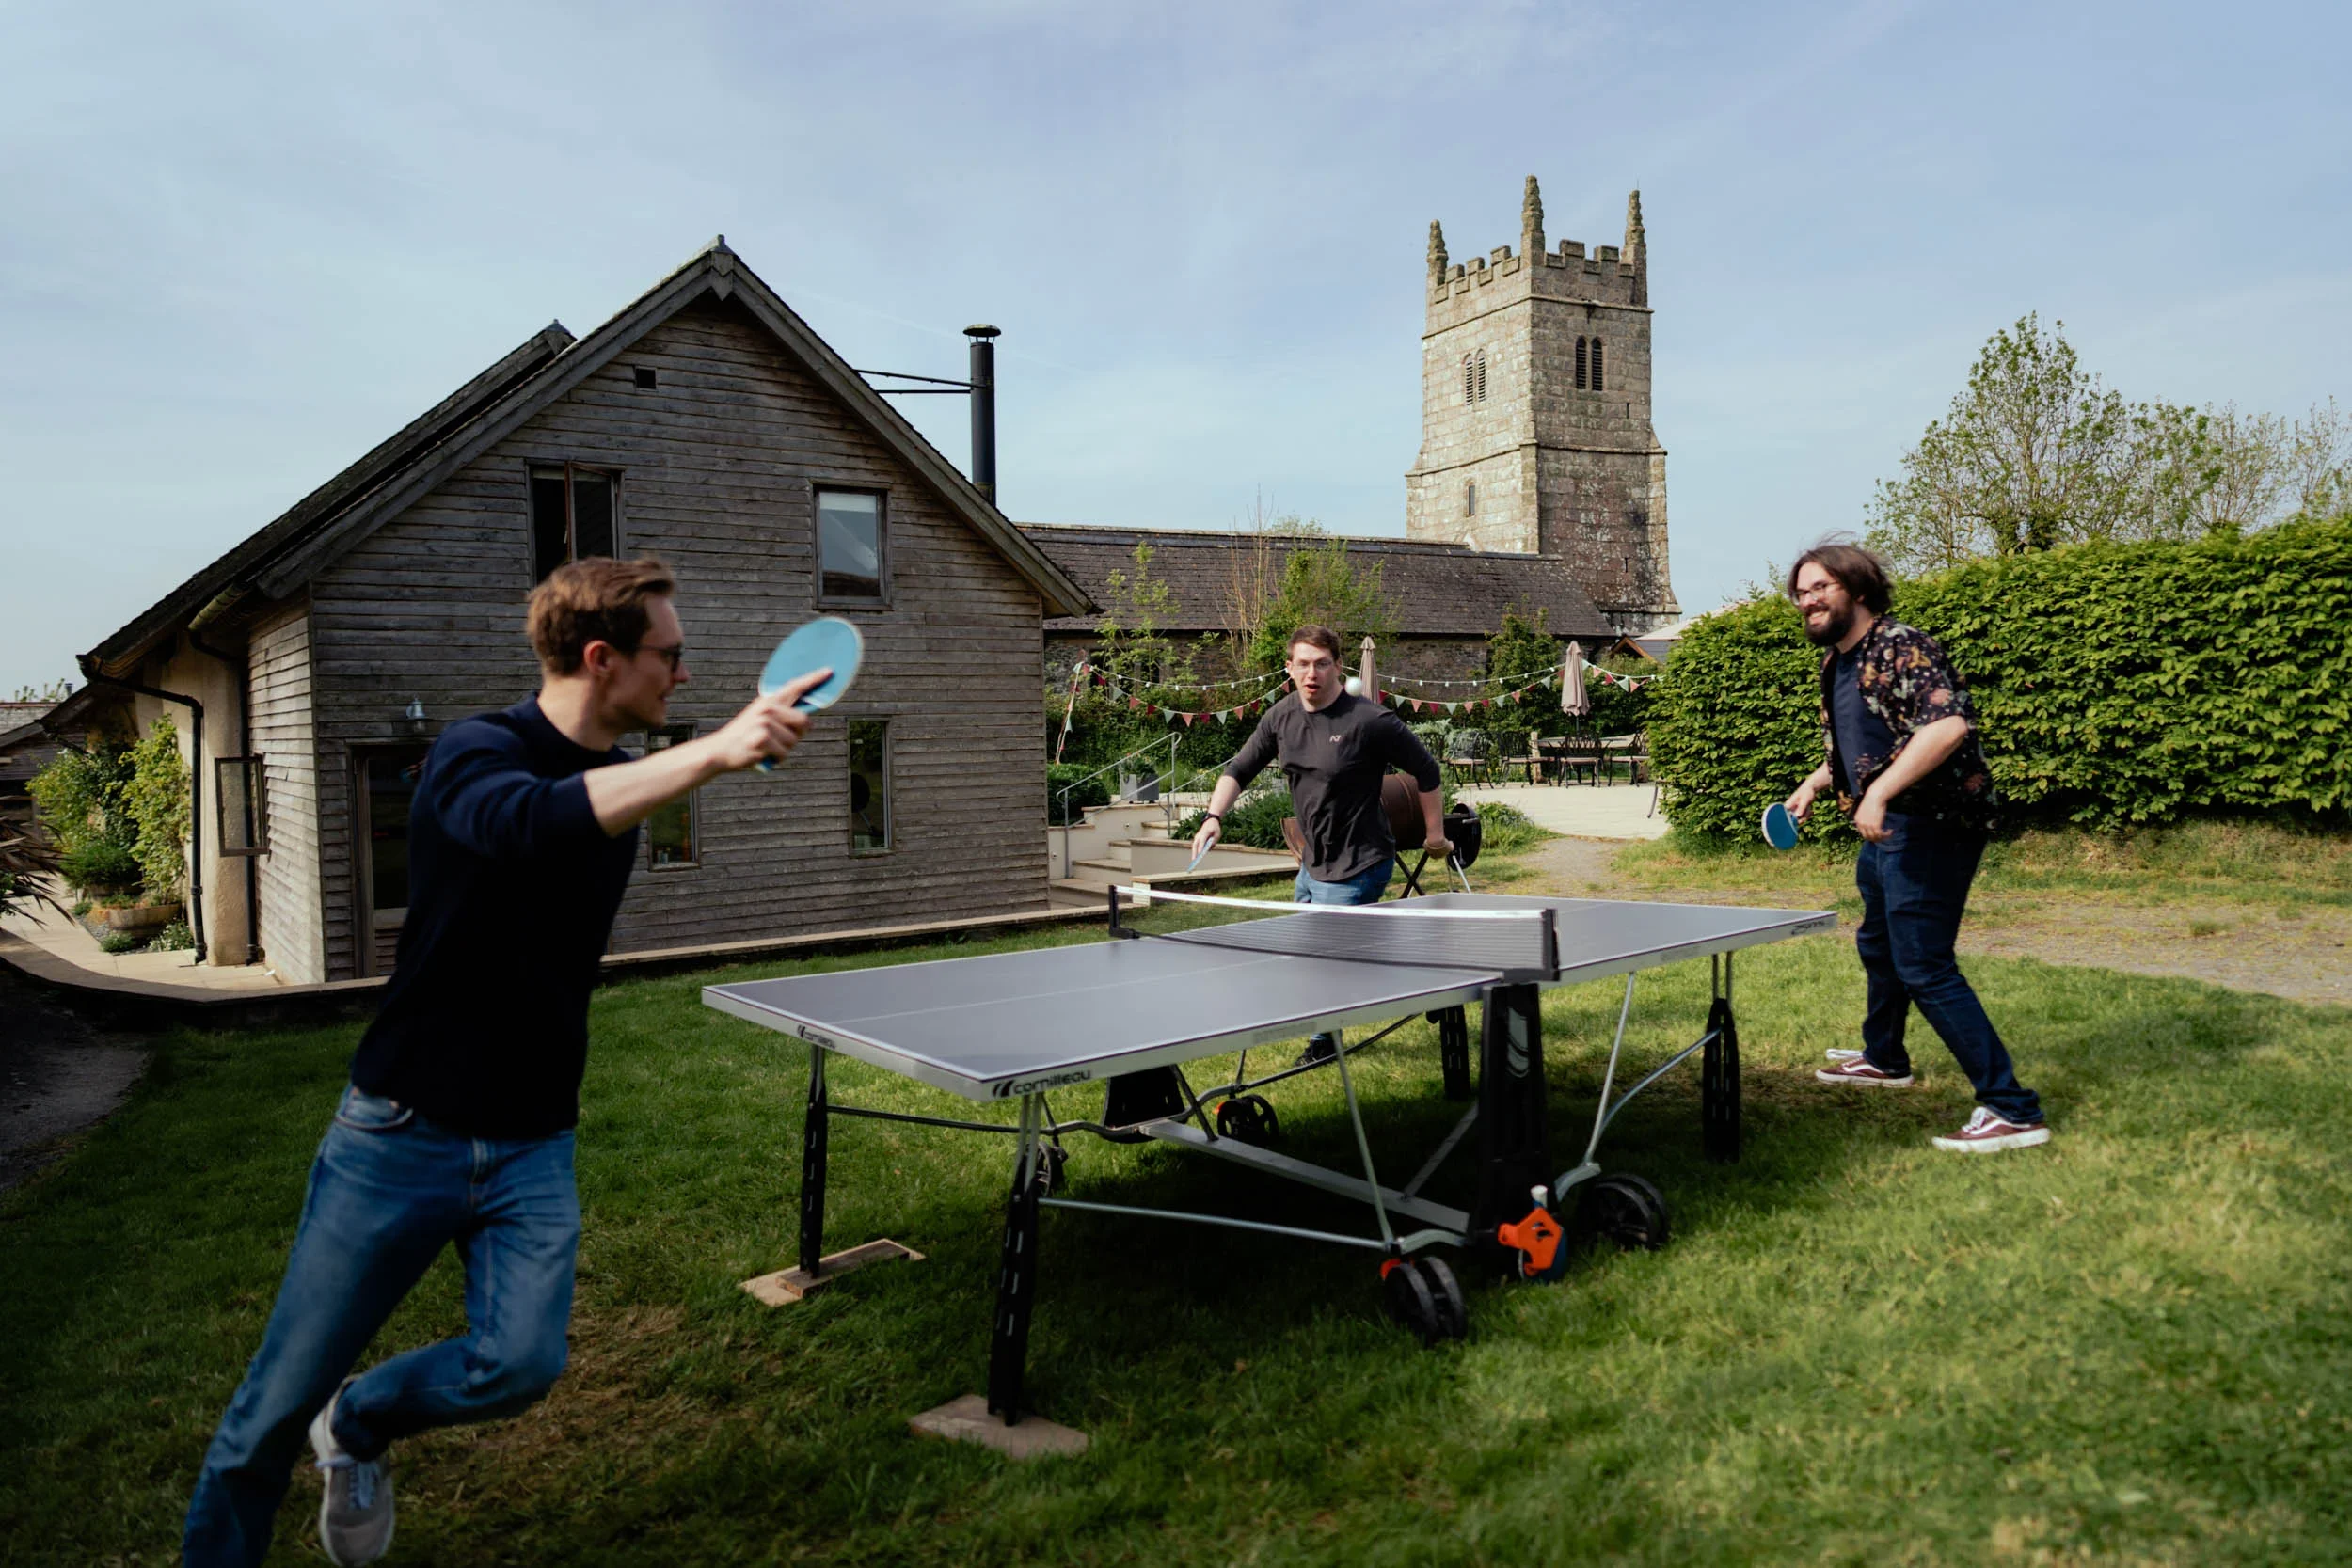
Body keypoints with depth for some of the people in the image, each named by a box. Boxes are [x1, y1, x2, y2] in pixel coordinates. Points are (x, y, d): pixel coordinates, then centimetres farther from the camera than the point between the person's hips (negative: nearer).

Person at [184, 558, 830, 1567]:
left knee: (521, 1362, -13)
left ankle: (360, 1424, 19)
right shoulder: (474, 753, -16)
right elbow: (532, 822, -41)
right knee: (279, 1400, 6)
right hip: (402, 1134, -5)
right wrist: (711, 752, -48)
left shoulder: (621, 782, 6)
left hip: (532, 1149, 5)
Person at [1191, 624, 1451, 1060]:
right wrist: (1214, 817, -7)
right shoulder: (1281, 716, -1)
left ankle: (1326, 1040, 18)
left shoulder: (1369, 720, -20)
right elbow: (1240, 769, 9)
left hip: (1356, 868, -8)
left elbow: (1426, 770, -9)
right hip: (1312, 865, 8)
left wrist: (1435, 833, -1)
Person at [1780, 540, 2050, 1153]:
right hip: (1887, 829, 11)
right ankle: (1884, 1058, 47)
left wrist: (1878, 793, -37)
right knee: (1878, 946, 26)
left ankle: (2013, 1111, -8)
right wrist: (1814, 784, 19)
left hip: (1929, 826, -11)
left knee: (1923, 967, -13)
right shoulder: (1835, 663, 14)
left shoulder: (1900, 648, -17)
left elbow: (1948, 725, -32)